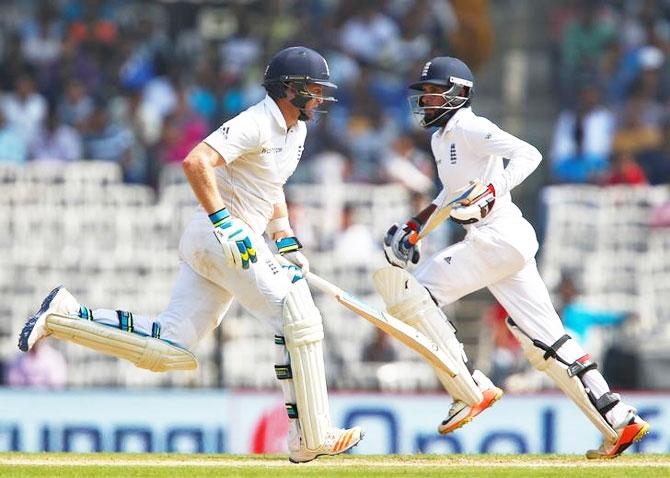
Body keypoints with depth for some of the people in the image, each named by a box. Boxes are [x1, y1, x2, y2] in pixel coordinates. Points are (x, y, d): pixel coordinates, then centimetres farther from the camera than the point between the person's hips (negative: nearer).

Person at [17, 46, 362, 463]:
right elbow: (196, 163, -25)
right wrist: (223, 223, -29)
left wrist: (286, 240, 20)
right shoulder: (255, 124, -13)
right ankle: (312, 438, -9)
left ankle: (67, 316, 2)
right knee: (300, 320, -11)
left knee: (170, 350, 1)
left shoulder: (295, 130, 17)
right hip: (224, 238, -10)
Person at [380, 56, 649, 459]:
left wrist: (494, 190, -30)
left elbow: (528, 154, -18)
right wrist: (415, 226, 28)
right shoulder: (441, 138, 21)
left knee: (413, 292, -9)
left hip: (498, 236, -10)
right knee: (544, 339, 6)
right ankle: (619, 422, 4)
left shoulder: (468, 128, -8)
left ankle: (471, 391, -9)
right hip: (510, 243, 10)